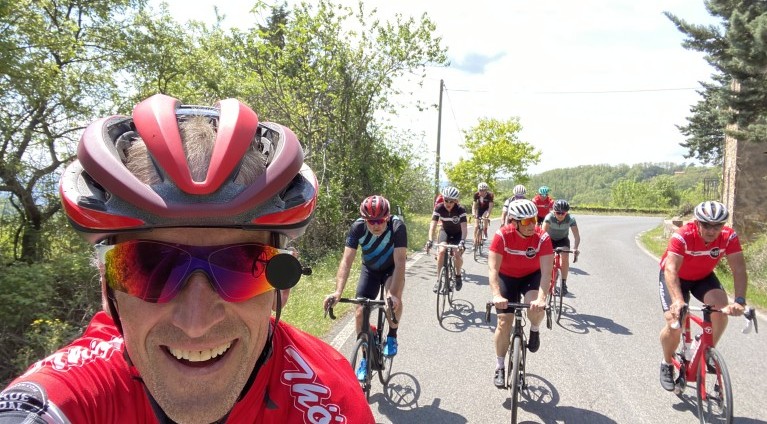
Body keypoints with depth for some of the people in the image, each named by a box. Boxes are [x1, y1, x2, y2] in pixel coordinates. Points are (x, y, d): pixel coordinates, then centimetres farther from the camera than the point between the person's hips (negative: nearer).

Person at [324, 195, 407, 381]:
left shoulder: (397, 226, -34)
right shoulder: (358, 227, -28)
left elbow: (400, 262, -38)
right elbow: (346, 261, -32)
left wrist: (393, 294, -51)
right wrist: (338, 292, -46)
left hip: (392, 267, -2)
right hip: (370, 269, 2)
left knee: (394, 298, -31)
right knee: (361, 312, -7)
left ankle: (392, 335, -3)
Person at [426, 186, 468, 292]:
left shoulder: (461, 210, -28)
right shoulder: (439, 208, -24)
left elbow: (464, 227, -35)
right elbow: (433, 225, -30)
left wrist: (462, 241, -50)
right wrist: (430, 240, -44)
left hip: (457, 233, -1)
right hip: (445, 231, 1)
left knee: (457, 254, -21)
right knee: (441, 251, -23)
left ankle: (458, 275, 8)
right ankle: (438, 279, -12)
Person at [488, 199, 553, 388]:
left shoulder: (542, 237, -26)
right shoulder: (502, 236, -27)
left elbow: (546, 271, -31)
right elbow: (493, 268, -31)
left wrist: (541, 298, -45)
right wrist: (497, 295, -44)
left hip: (532, 276, 0)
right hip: (507, 277, 0)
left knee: (536, 307, -31)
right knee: (504, 323, -5)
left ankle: (534, 331, 5)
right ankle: (500, 367, 14)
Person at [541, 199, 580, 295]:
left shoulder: (571, 219, -29)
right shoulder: (549, 217, -33)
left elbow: (577, 236, -32)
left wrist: (575, 248, -49)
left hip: (563, 239, 1)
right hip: (550, 239, 0)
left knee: (565, 258, -20)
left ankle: (563, 283, -10)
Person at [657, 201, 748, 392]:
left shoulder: (729, 237, -24)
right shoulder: (682, 236, -35)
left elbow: (739, 270, -29)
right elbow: (671, 270, -44)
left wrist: (740, 301, -45)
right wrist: (677, 300, -59)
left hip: (703, 277, 3)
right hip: (675, 276, -3)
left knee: (722, 307, -25)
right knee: (674, 325, -18)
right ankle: (667, 364, 11)